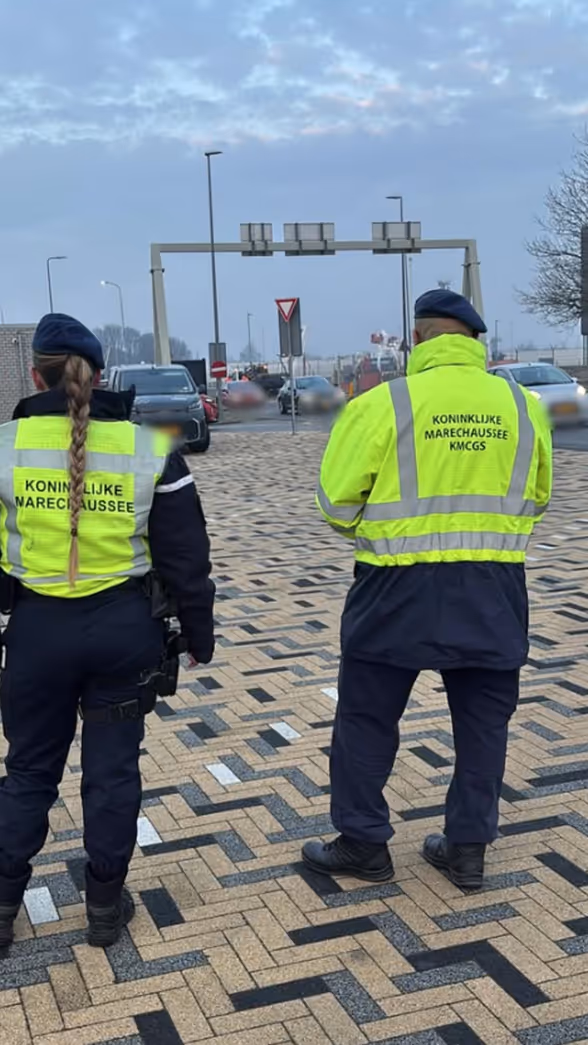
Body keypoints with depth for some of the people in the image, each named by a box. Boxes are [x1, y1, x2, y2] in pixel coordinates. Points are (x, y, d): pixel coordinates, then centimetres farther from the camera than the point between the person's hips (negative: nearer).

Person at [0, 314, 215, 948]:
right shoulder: (150, 448, -3)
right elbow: (184, 555, 0)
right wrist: (198, 633, 11)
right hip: (123, 628, 0)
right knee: (112, 770, 13)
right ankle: (105, 906, 24)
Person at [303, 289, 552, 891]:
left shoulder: (383, 404, -9)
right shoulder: (522, 407, 2)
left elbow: (336, 501, -5)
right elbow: (535, 499, 13)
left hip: (402, 587, -3)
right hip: (493, 590, 3)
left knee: (367, 715, 13)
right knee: (483, 720, 16)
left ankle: (363, 844, 22)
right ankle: (468, 849, 24)